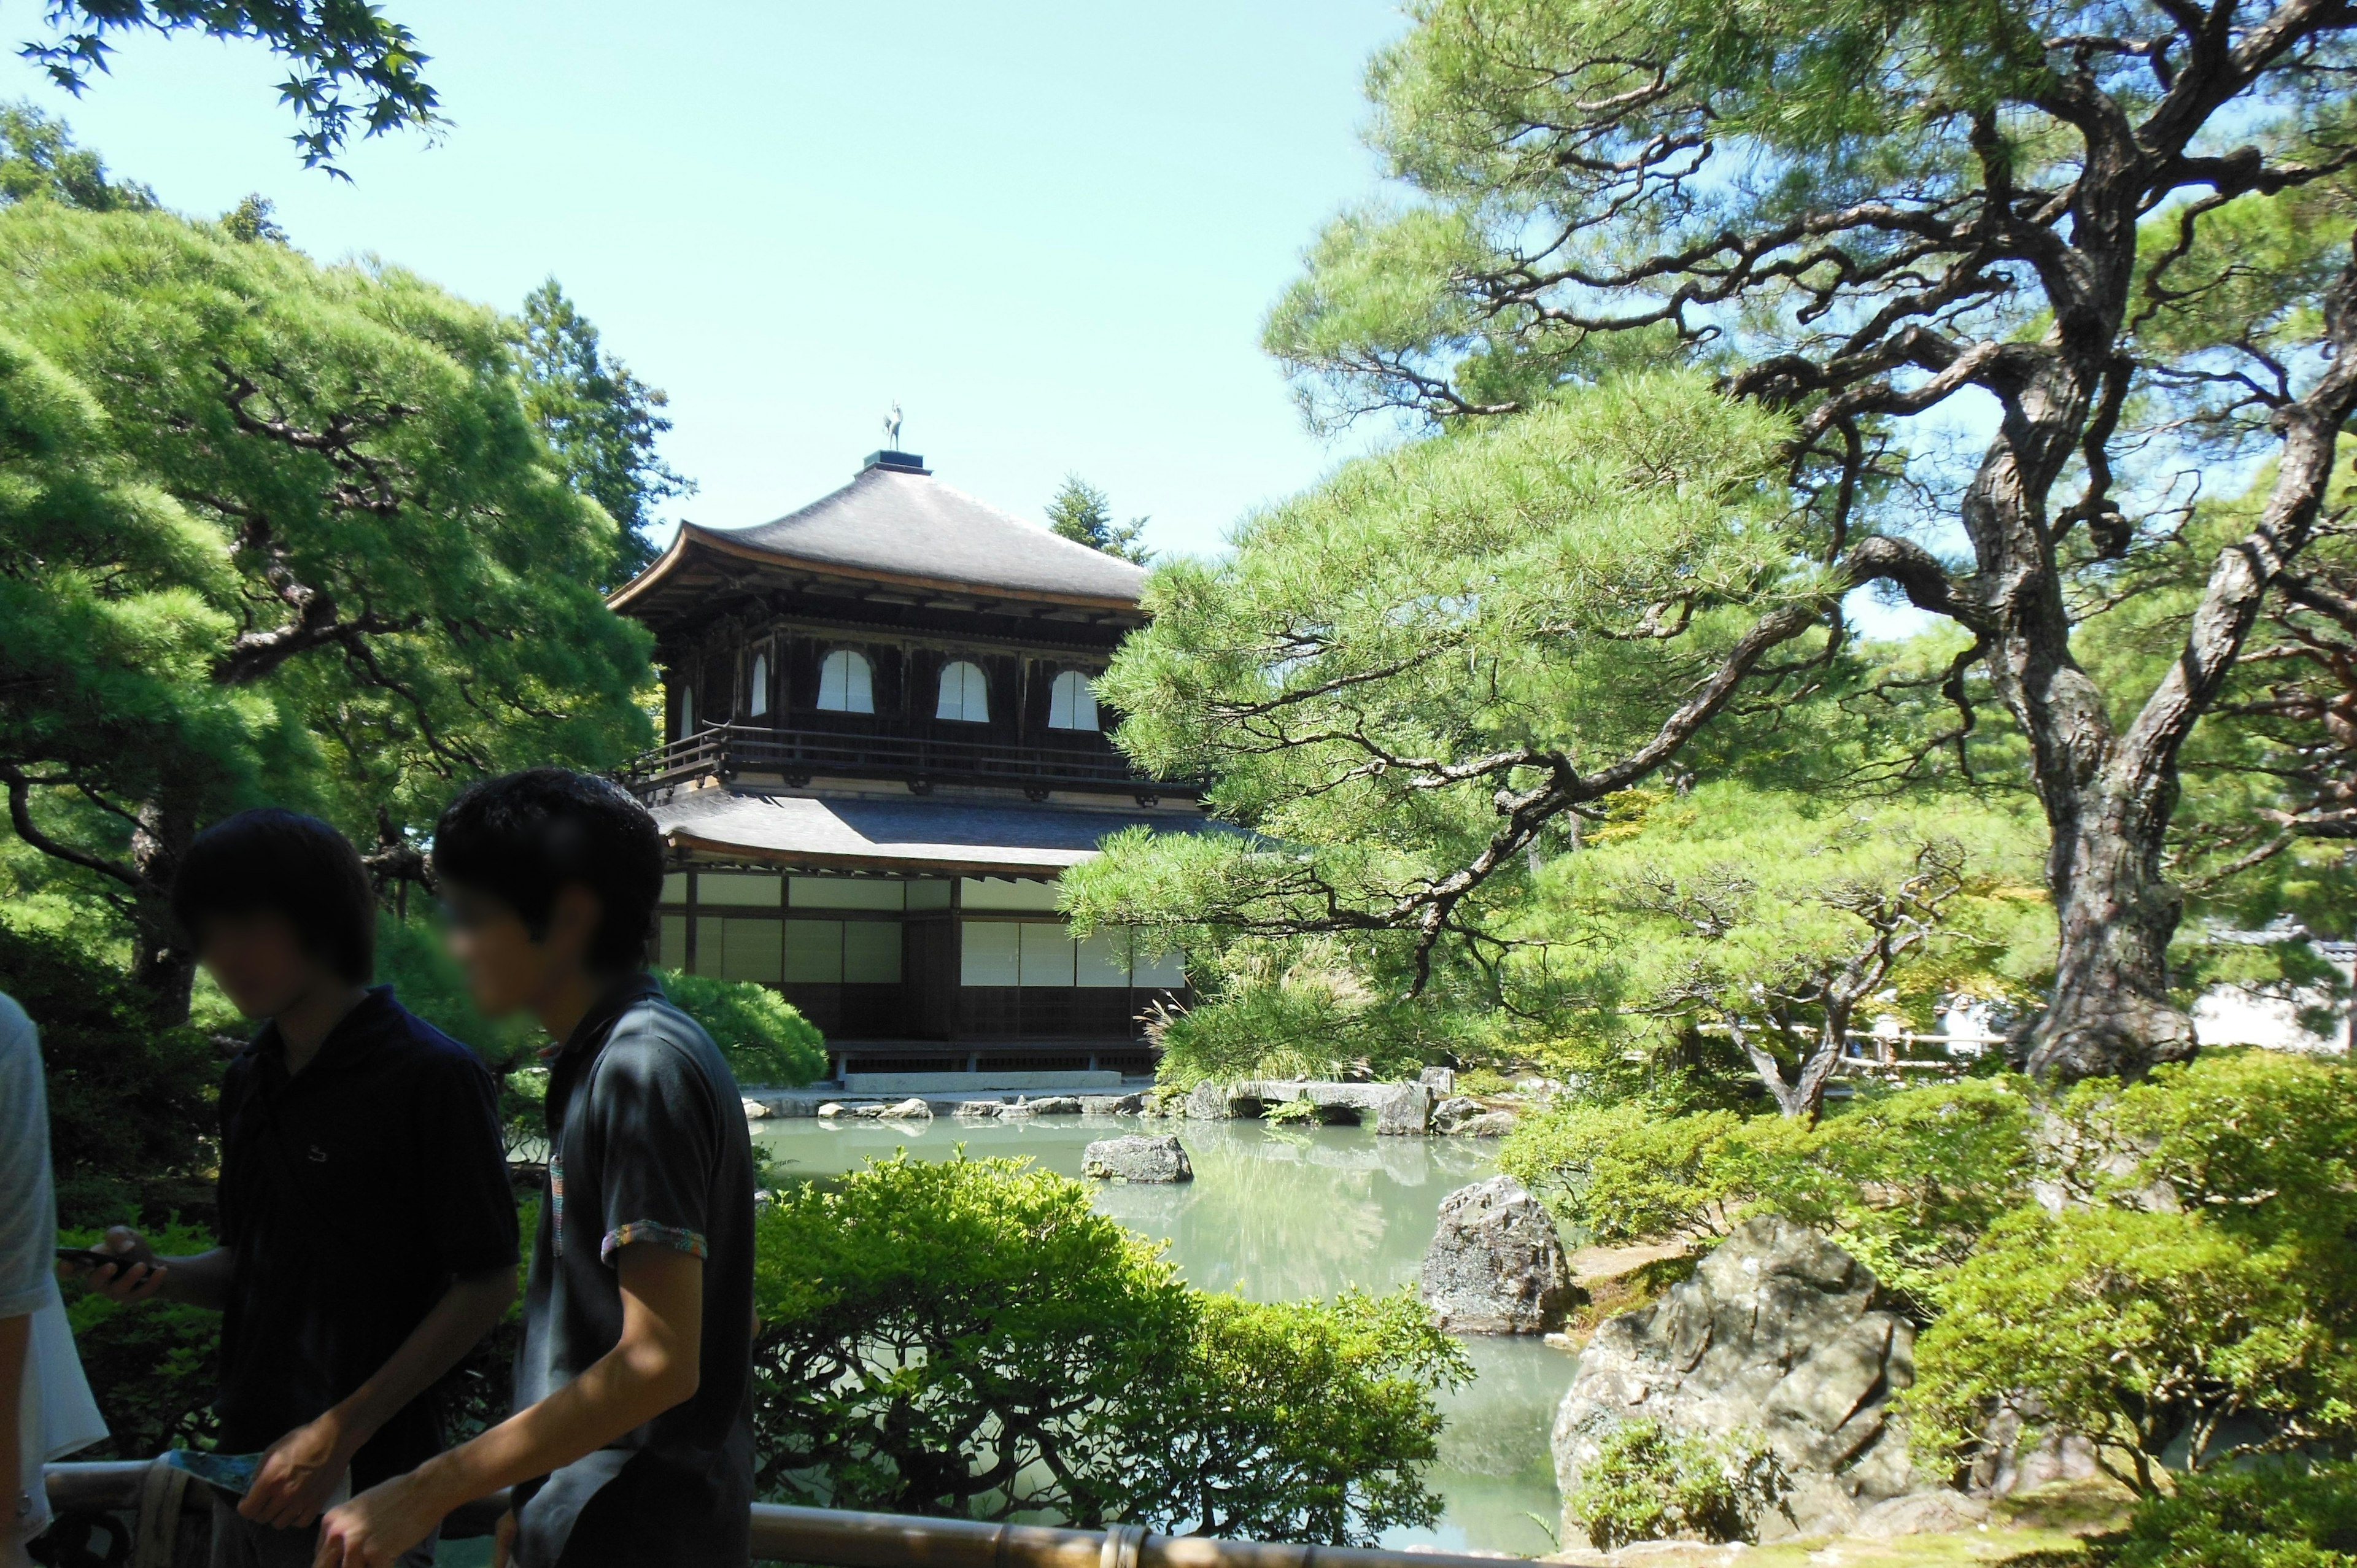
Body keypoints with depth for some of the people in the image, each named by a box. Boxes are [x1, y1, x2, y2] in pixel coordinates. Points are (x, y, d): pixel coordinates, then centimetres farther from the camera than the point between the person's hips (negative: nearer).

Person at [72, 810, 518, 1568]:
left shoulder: (432, 1076, -17)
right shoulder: (249, 1081, 7)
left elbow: (487, 1285, -15)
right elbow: (253, 1266, 16)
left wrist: (341, 1432, -18)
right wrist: (157, 1273, -4)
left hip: (364, 1478, -7)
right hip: (250, 1467, 7)